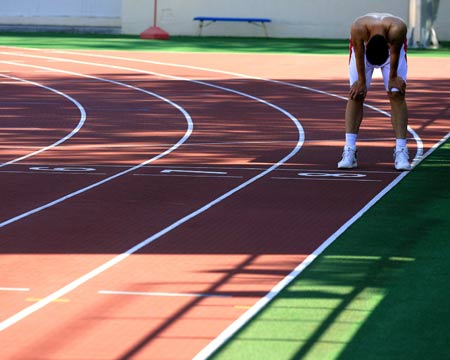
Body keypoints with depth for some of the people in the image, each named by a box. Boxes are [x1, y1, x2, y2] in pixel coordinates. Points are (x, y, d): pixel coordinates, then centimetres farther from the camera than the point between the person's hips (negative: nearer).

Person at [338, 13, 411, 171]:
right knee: (356, 95, -10)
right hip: (364, 45, 0)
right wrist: (361, 81, -12)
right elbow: (359, 56, -25)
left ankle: (401, 152, -12)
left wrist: (393, 77, -10)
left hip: (391, 45, 0)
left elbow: (395, 54, -24)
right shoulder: (357, 29, -43)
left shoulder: (398, 29, -44)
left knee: (397, 94, -11)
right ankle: (349, 150, -13)